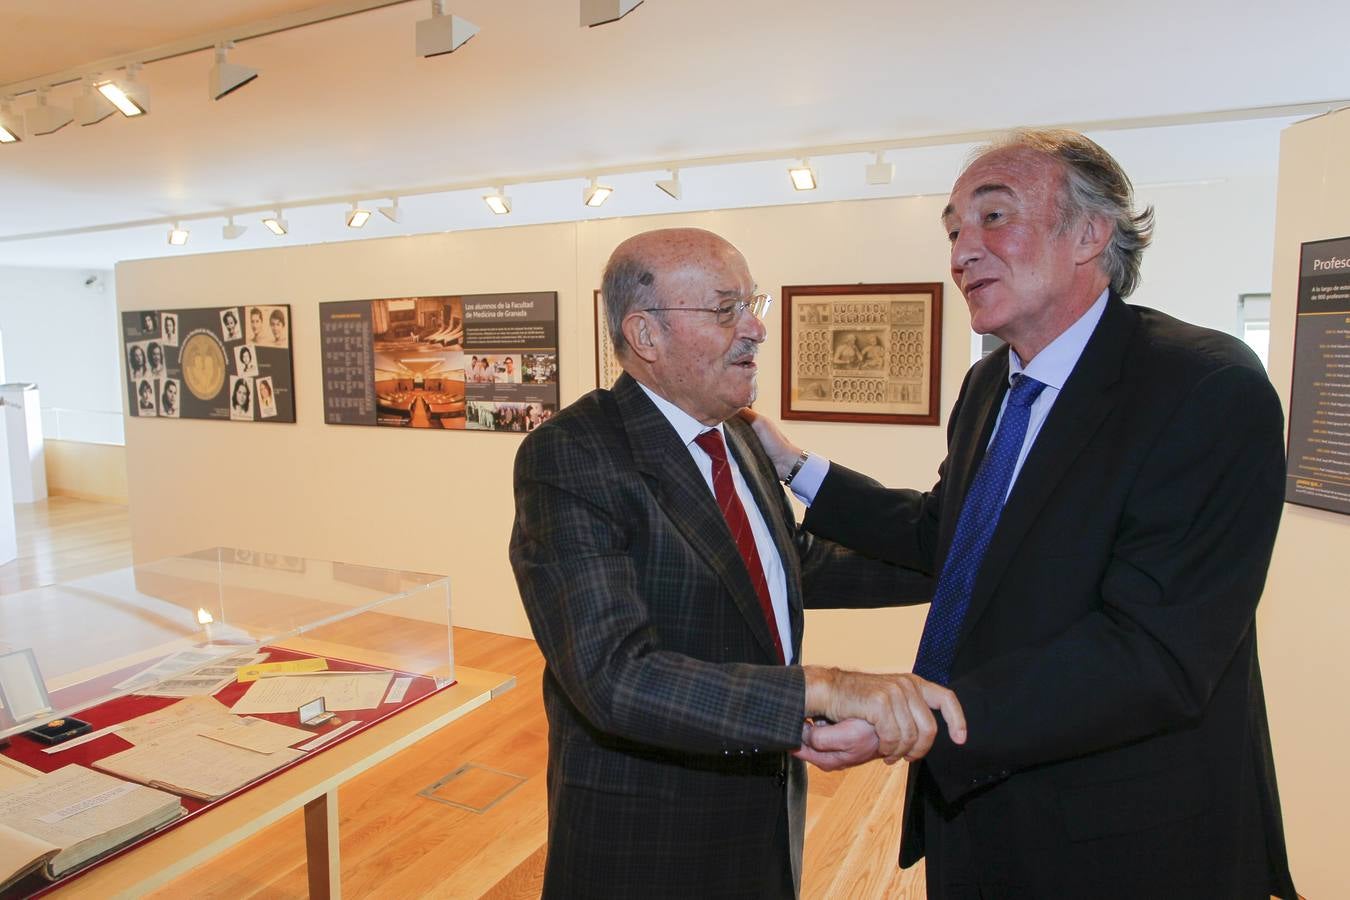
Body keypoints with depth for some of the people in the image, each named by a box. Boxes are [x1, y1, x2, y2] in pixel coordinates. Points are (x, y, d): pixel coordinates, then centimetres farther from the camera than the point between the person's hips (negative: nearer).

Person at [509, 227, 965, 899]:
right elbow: (614, 675, -32)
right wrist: (827, 689, -39)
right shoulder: (568, 457, -23)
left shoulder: (737, 437, 2)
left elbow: (797, 566, 15)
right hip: (645, 843, -7)